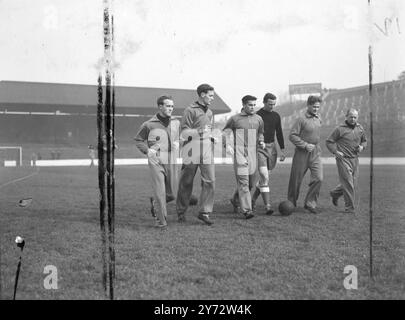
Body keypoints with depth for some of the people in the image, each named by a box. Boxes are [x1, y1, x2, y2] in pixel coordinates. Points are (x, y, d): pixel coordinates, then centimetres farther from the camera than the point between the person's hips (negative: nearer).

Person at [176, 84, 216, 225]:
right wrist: (198, 131, -22)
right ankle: (181, 211, 18)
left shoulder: (209, 112, 18)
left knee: (210, 181, -5)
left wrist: (212, 137, 9)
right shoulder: (190, 110, -4)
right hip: (192, 150, -6)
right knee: (186, 182, 4)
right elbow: (183, 132, -9)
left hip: (207, 151, 6)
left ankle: (204, 212, 1)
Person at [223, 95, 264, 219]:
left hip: (252, 152, 5)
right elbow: (223, 132, 11)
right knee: (243, 181, -12)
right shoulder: (235, 119, 2)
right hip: (239, 152, -5)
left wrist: (261, 141, 5)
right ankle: (246, 210, -14)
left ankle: (235, 199, 35)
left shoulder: (258, 119, 12)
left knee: (251, 182, 10)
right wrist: (227, 145, -3)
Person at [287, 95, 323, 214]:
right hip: (302, 153, -5)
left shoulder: (318, 118, 9)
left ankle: (310, 203, 1)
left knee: (318, 178, -9)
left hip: (315, 153, 5)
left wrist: (316, 146, 16)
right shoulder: (301, 119, -11)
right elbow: (292, 136, -13)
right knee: (296, 179, 5)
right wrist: (305, 145, -18)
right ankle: (291, 202, 25)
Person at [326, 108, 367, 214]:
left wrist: (362, 146, 1)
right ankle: (350, 207, 1)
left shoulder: (360, 129, 9)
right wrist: (335, 151, -14)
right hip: (343, 159, -6)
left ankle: (335, 193, 34)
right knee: (348, 183, -8)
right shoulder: (340, 129, -7)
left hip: (355, 159, 6)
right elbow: (329, 141, -2)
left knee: (353, 183, 11)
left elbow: (364, 141, 23)